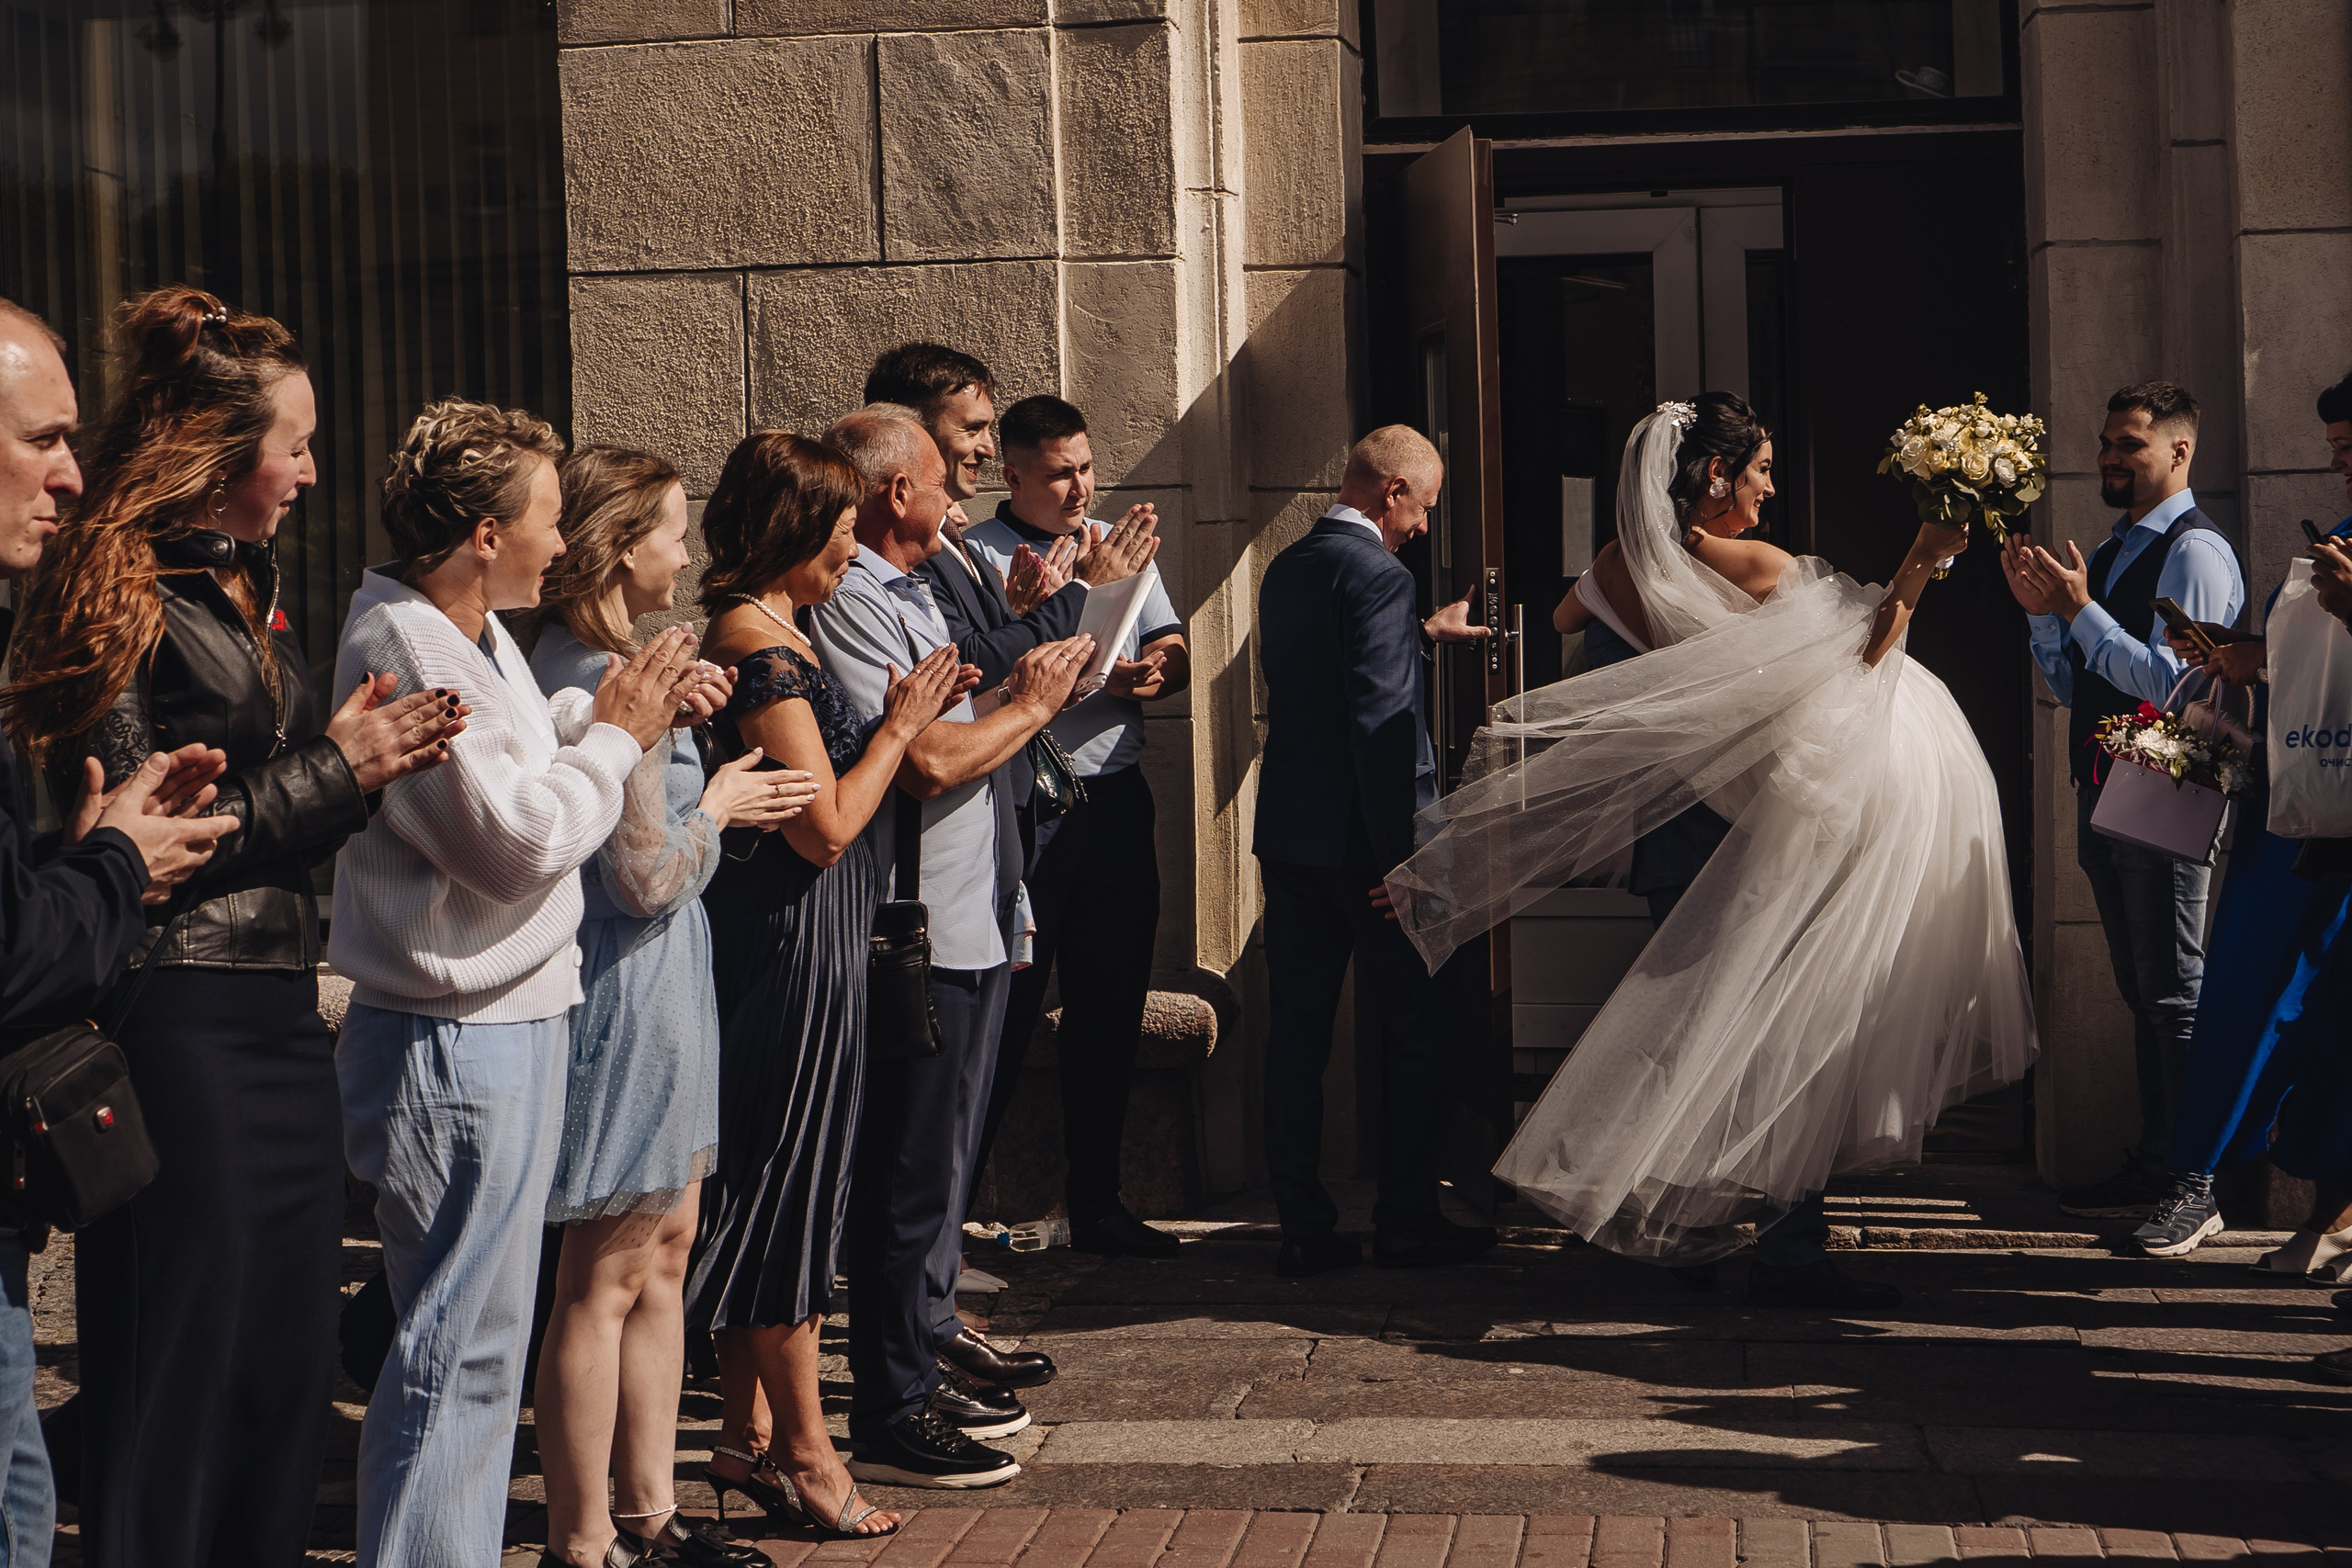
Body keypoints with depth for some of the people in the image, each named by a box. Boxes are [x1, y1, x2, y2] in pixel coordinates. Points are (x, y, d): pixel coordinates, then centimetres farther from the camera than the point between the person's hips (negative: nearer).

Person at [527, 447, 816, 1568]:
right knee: (606, 1281, -1)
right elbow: (648, 877, -20)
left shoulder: (576, 665, 10)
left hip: (648, 984, 10)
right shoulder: (609, 685, -20)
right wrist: (716, 806, -5)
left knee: (663, 1251, 16)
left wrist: (720, 799, 12)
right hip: (631, 988, -10)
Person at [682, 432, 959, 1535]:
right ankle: (804, 1456, 11)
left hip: (789, 940, 10)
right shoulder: (763, 647, -19)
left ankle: (746, 1434, 25)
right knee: (793, 1192, 0)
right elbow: (827, 826, -19)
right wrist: (901, 724, -9)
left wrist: (895, 719, 8)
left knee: (760, 1187, 15)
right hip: (795, 941, -10)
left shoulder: (768, 632, 12)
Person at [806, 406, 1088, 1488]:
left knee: (943, 1154, 22)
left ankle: (932, 1332, 38)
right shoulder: (849, 607, -17)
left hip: (970, 923, 11)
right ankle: (890, 1418, 1)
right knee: (913, 1172, -5)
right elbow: (923, 764, -24)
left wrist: (1019, 689, 10)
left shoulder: (905, 594, 18)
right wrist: (1028, 707, -11)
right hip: (920, 933, -11)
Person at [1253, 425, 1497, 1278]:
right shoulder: (1377, 574, -14)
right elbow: (1382, 724, -20)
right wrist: (1401, 856, -19)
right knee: (1422, 1025, 5)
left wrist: (1423, 632, 39)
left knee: (1296, 1032, 8)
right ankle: (1406, 1219, 8)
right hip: (1356, 840, -8)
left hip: (1286, 835, 8)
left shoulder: (1285, 570, 12)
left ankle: (1304, 1229, 11)